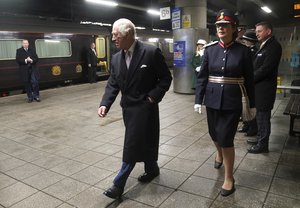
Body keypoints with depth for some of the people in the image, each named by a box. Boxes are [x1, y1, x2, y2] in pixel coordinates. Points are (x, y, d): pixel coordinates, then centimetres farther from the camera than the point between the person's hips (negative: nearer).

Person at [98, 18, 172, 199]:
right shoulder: (116, 58, 4)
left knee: (132, 146, -4)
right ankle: (152, 169, 40)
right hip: (127, 107, 6)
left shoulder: (151, 52, -14)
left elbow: (166, 78, -7)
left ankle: (119, 184, 7)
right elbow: (113, 84, 3)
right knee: (143, 142, 19)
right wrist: (105, 104, -11)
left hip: (144, 107, -6)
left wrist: (153, 97, -15)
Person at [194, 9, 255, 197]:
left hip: (232, 102, -3)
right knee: (215, 134, 17)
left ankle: (229, 178, 17)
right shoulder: (210, 49, 1)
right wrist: (198, 100, -4)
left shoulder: (243, 51, -4)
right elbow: (202, 76, 2)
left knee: (226, 139, -3)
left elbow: (249, 80, 1)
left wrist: (252, 104, 5)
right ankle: (220, 153, 52)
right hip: (212, 101, 3)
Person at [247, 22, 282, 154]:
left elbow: (266, 68, -21)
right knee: (260, 115, 18)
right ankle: (260, 138, 31)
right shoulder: (264, 46, 16)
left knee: (263, 116, 0)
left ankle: (263, 145, 11)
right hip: (258, 88, 9)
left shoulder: (274, 46, -13)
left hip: (265, 89, -9)